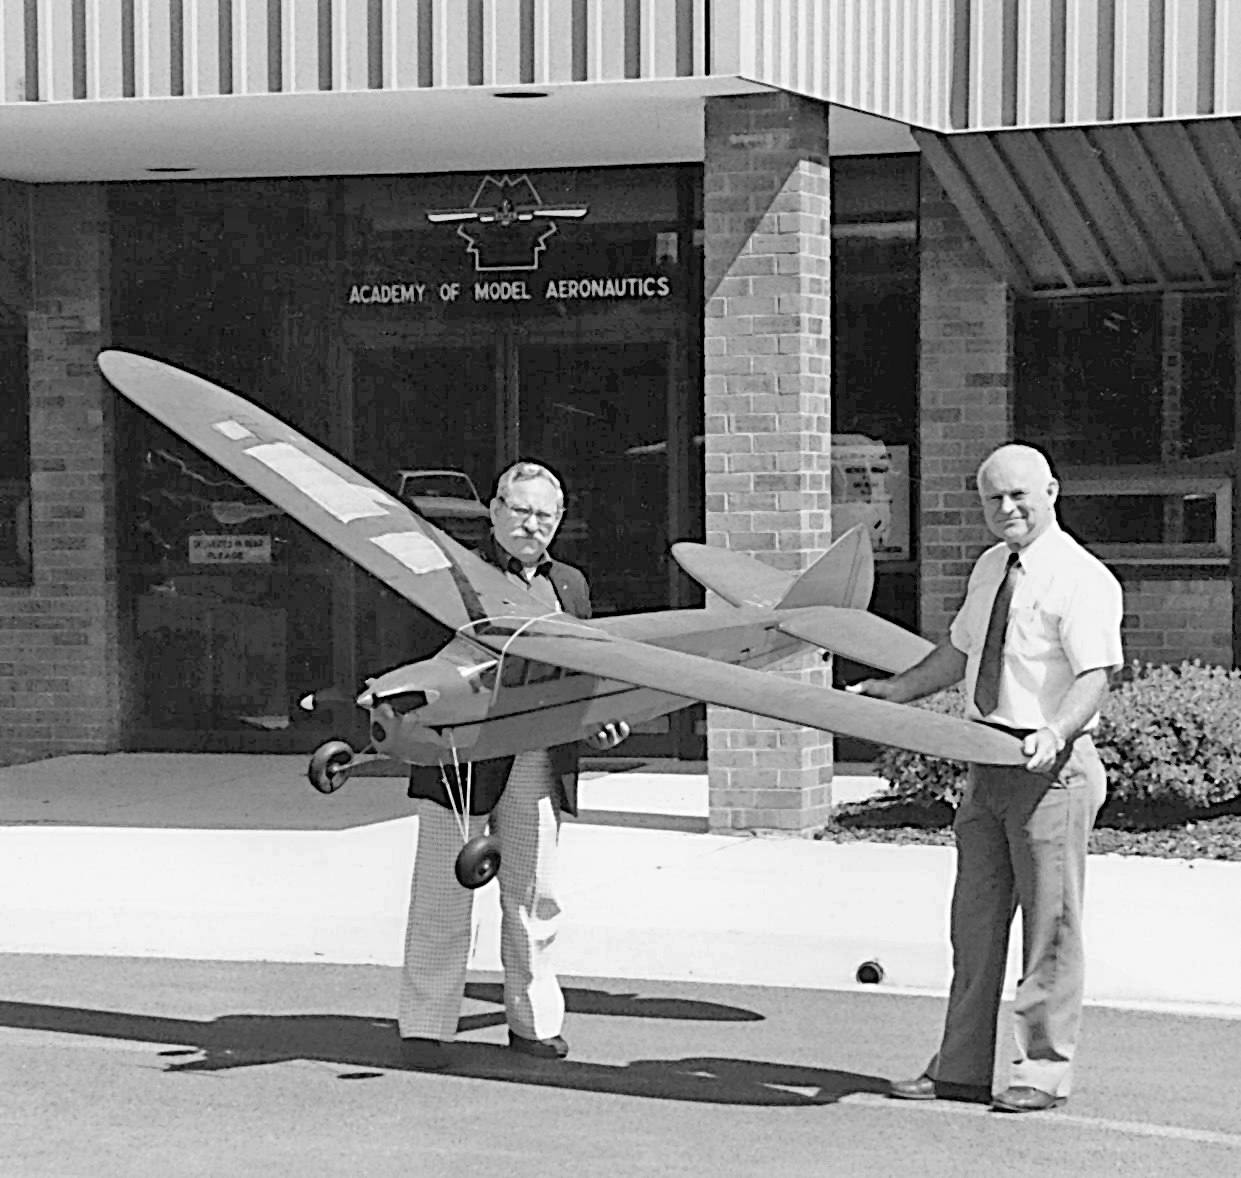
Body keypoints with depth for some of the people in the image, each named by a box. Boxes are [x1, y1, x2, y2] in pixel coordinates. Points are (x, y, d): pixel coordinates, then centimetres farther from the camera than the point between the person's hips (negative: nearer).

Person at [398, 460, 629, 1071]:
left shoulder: (570, 586, 18)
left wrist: (600, 721, 4)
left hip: (540, 763, 5)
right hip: (462, 756, -4)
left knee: (532, 897, 10)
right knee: (443, 895, 1)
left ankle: (533, 1020, 21)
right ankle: (425, 1026, 7)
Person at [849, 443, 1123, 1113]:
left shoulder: (1082, 580, -11)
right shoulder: (990, 569, 15)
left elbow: (1094, 676, -20)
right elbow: (959, 651, 28)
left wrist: (1055, 734, -36)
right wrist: (895, 692, 23)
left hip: (1050, 765, -8)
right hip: (988, 763, 8)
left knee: (1049, 921, -2)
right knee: (976, 918, 10)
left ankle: (1043, 1070, 6)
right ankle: (962, 1067, 17)